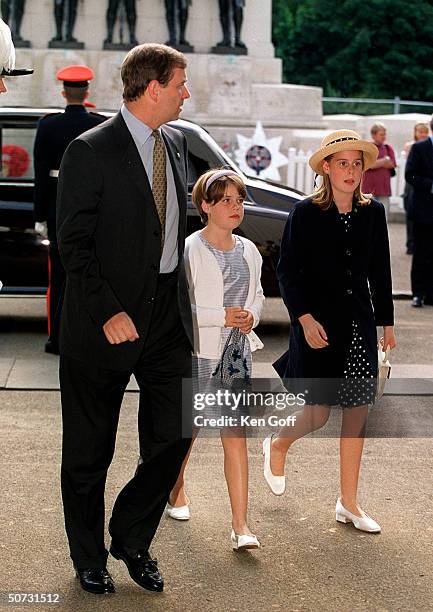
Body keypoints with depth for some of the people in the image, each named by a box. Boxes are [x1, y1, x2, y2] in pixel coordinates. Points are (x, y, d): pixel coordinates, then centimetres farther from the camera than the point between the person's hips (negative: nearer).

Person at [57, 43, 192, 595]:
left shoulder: (175, 144, 10)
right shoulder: (90, 151, -12)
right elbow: (72, 242, -13)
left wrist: (181, 292, 9)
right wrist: (108, 312, -18)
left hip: (168, 312, 6)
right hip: (108, 319, -6)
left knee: (174, 435, 7)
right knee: (89, 451, 8)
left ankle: (131, 539, 27)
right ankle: (89, 559, 26)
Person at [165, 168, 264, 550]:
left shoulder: (248, 251, 7)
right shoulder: (189, 251, -10)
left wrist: (252, 316, -1)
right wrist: (221, 317, -19)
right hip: (197, 351, -3)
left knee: (236, 436, -3)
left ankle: (241, 525, -4)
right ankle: (176, 489, 42)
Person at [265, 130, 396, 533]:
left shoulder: (373, 212, 4)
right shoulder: (305, 213, -7)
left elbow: (380, 273, 11)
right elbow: (287, 272, -6)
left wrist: (386, 322, 12)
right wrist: (305, 318, -15)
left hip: (359, 323, 4)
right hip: (318, 323, -4)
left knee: (357, 410, 5)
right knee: (318, 414, -1)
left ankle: (348, 504, 15)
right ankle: (277, 445, 34)